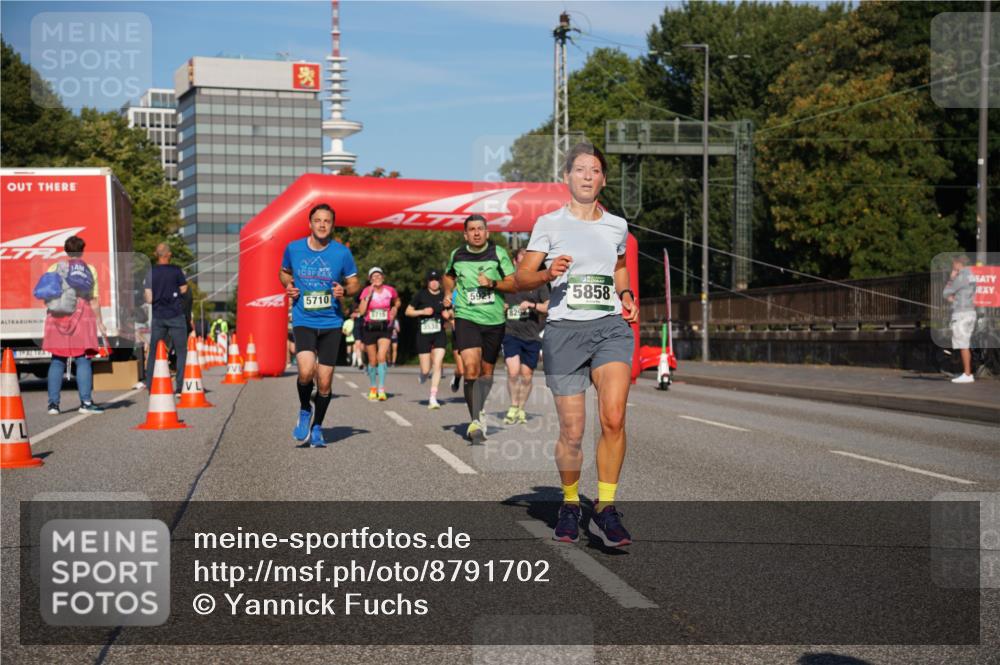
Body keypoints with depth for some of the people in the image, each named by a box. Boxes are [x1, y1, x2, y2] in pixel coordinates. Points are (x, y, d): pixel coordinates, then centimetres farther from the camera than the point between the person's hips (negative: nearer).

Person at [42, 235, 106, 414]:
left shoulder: (55, 268, 8)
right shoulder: (90, 270, 6)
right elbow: (94, 300, 2)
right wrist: (100, 323, 7)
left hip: (58, 317, 2)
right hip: (82, 316, -1)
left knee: (57, 360, 5)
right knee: (83, 360, 0)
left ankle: (53, 403, 3)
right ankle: (86, 402, -5)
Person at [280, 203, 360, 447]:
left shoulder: (342, 253, -2)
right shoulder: (293, 248, 0)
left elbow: (354, 284, 8)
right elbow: (284, 272, 19)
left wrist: (344, 290, -14)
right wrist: (288, 286, -2)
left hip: (331, 322, 1)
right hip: (303, 321, -1)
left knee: (324, 383, 2)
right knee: (306, 371, -23)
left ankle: (317, 427, 26)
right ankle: (304, 411, 8)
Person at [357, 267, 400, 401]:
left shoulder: (390, 291, 0)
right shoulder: (366, 291, -3)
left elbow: (397, 302, 22)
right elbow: (361, 311, -14)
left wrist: (394, 309, 4)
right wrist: (369, 295, -18)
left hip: (385, 328, -1)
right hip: (370, 328, 1)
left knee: (381, 357, -19)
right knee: (372, 361, 9)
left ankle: (381, 390, -18)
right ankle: (372, 388, 27)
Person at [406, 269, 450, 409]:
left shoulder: (444, 296, 4)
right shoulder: (421, 295, -2)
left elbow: (450, 313, 17)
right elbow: (408, 311, 3)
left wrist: (448, 314, -5)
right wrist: (422, 311, -12)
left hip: (439, 334, 1)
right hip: (423, 334, -1)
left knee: (437, 365, -12)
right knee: (426, 369, 0)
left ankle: (433, 398, -8)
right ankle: (424, 373, 40)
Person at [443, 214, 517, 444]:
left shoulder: (498, 253, 0)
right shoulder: (456, 255, 6)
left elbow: (513, 284, 0)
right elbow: (449, 276, 28)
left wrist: (493, 283, -15)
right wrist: (448, 292, 10)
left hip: (494, 319, 1)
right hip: (466, 317, -1)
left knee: (486, 371, 12)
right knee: (471, 367, -20)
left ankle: (479, 413, 34)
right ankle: (475, 421, -20)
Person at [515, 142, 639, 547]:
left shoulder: (616, 226, 13)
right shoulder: (549, 224, 4)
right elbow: (521, 279, 2)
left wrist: (626, 295, 12)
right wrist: (547, 274, -18)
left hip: (611, 327, 2)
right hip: (564, 330, -2)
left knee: (613, 419, -19)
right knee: (572, 433, 0)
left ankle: (605, 508, -7)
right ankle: (570, 504, 24)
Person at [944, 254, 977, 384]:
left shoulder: (960, 278, -16)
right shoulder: (970, 277, 16)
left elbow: (946, 293, -7)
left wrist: (951, 278, 1)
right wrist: (953, 297, 4)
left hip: (961, 314, -10)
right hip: (970, 313, 10)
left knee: (963, 346, -8)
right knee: (965, 346, 12)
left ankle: (967, 375, -9)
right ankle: (967, 374, 13)